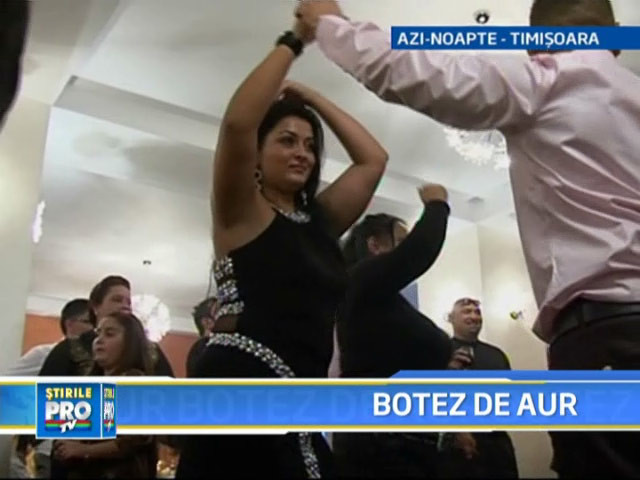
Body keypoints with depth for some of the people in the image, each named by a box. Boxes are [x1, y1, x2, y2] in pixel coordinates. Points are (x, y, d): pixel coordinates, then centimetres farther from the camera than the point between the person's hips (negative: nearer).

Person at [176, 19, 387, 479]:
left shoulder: (320, 218, 18)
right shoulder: (241, 212, 2)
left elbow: (373, 158, 22)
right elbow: (237, 122, -15)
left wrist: (310, 96, 21)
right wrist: (292, 42, -5)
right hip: (240, 392, -7)